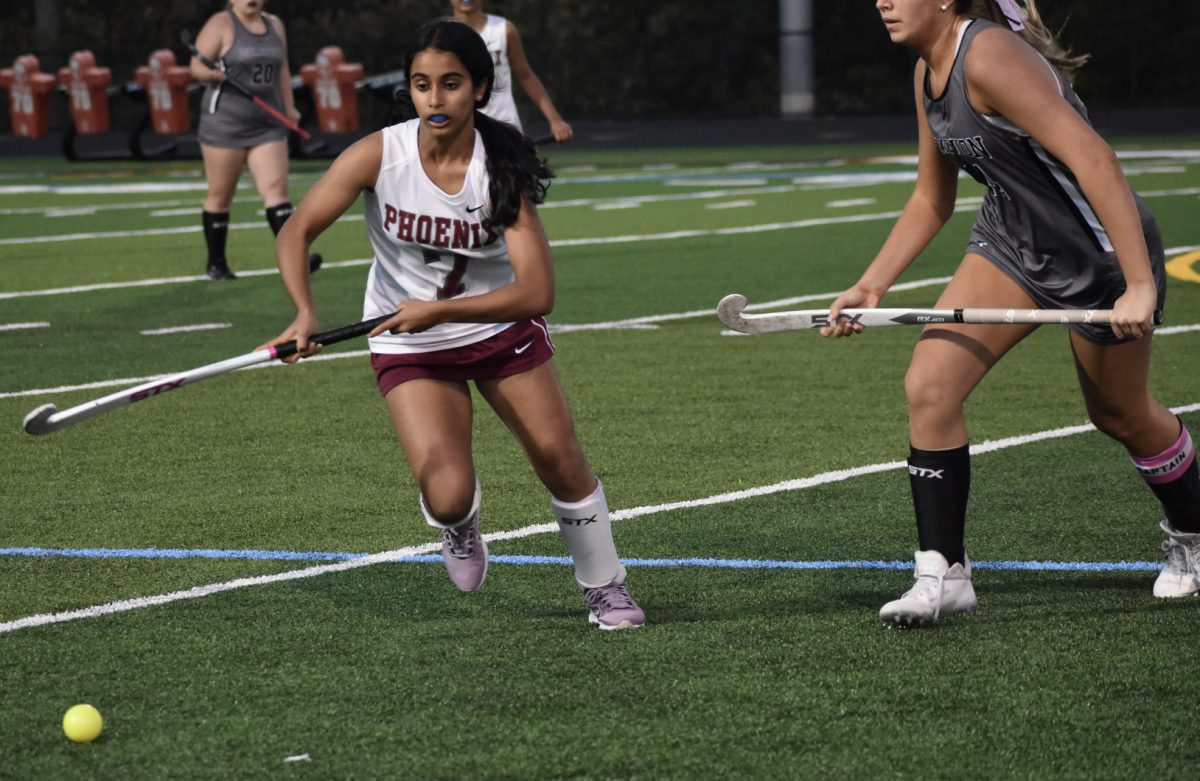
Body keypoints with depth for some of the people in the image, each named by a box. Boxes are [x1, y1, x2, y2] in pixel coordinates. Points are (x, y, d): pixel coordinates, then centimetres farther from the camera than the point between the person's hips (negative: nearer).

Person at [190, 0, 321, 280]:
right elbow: (197, 66, -12)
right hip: (225, 124, -4)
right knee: (220, 196, 4)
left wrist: (288, 107, 17)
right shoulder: (220, 24, -5)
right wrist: (212, 73, -33)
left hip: (267, 126, 4)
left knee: (277, 188, -8)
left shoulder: (274, 25, 12)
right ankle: (215, 264, 15)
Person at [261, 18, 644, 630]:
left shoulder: (501, 168, -23)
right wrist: (305, 313, -38)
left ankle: (604, 588, 23)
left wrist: (438, 310, -39)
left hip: (499, 326, 1)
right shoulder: (378, 155, -21)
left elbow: (537, 292, -30)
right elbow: (296, 233, -20)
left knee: (560, 460, -3)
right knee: (448, 497, -16)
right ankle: (459, 521, 24)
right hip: (409, 347, 0)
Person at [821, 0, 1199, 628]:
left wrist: (1140, 285, -38)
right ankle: (942, 574, -3)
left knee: (1121, 416, 13)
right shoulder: (929, 73, 1)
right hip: (1010, 241, 7)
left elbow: (1092, 159, -35)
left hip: (1102, 247, -7)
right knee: (928, 385, -11)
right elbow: (932, 200, 14)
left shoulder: (988, 56, -28)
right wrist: (871, 285, 4)